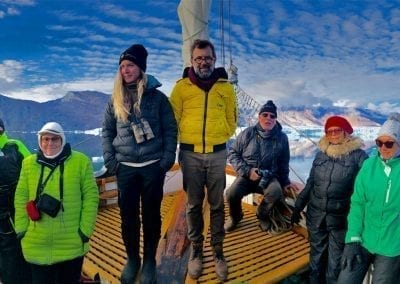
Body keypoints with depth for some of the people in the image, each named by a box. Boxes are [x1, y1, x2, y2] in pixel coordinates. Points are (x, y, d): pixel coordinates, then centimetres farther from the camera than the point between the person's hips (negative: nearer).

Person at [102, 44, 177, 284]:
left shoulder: (157, 97, -1)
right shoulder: (116, 100, 8)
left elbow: (170, 129, -1)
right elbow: (107, 131, 11)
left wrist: (168, 158, -9)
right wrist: (110, 160, 0)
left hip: (153, 165, -2)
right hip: (125, 167, 3)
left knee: (151, 215, 8)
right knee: (128, 216, 9)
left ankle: (150, 261, 24)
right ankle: (132, 259, 28)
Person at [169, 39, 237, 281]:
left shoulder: (225, 87, 4)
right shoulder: (181, 86, 0)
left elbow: (232, 120, 11)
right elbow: (173, 120, 4)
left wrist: (217, 138, 6)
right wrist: (187, 138, 4)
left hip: (217, 153, 1)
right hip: (190, 153, 0)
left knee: (217, 204, 8)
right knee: (193, 205, 9)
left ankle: (218, 251, 22)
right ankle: (196, 250, 24)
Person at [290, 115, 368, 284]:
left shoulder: (358, 155, -6)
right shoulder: (321, 154, 6)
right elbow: (310, 183, 13)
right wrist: (298, 207, 14)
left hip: (340, 218, -3)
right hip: (316, 214, 4)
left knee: (336, 260, 9)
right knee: (316, 255, 17)